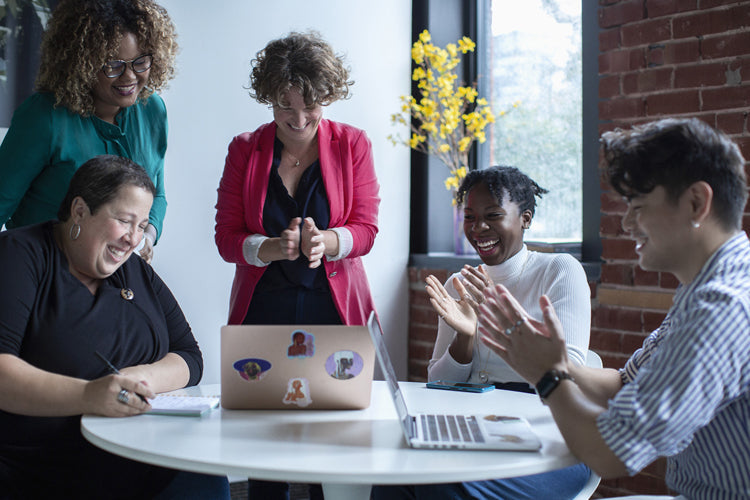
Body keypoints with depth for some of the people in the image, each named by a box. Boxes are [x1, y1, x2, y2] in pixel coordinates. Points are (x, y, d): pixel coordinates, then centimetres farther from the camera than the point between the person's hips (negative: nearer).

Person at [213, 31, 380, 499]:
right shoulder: (245, 149, 6)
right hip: (264, 309, 1)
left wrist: (326, 241, -22)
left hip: (333, 308, 0)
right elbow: (226, 237, 2)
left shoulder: (353, 145, 5)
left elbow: (366, 230, 0)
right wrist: (271, 248, -18)